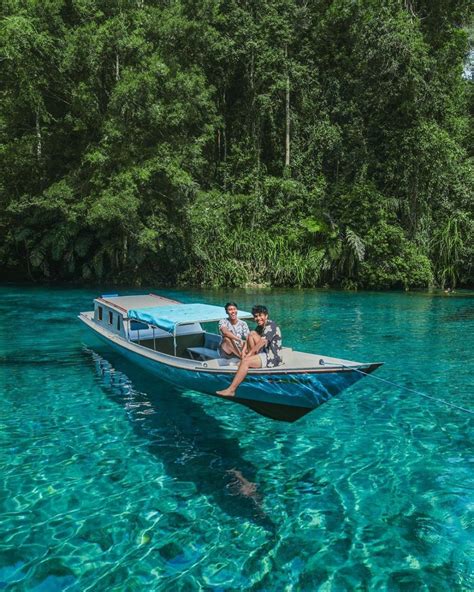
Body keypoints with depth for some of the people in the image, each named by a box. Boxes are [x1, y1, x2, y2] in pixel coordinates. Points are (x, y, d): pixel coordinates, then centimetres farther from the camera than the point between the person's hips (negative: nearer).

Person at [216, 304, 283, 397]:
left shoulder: (270, 325, -11)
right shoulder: (260, 327, 16)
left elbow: (262, 342, -19)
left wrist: (249, 354, -15)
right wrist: (245, 351, -6)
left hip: (273, 358, -9)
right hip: (265, 353, 9)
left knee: (246, 361, -25)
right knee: (252, 334, 2)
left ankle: (231, 390, -25)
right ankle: (253, 360, -2)